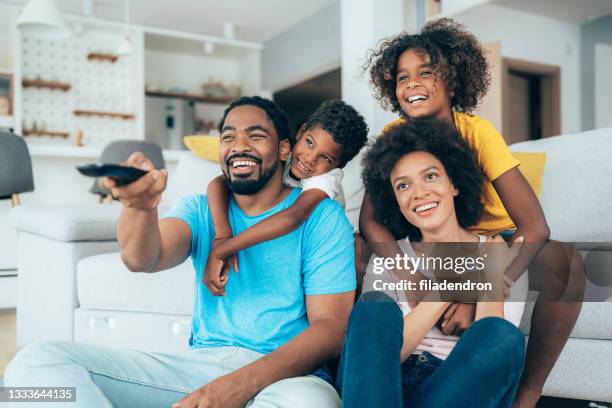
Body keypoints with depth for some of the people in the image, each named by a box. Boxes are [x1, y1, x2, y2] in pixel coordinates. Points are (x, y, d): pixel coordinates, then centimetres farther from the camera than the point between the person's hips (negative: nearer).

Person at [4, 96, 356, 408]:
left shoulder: (321, 217, 2)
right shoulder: (201, 209, 12)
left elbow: (330, 328, -7)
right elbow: (144, 259, -8)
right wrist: (141, 207, -33)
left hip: (285, 373, -3)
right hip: (200, 363, 4)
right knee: (37, 362, -14)